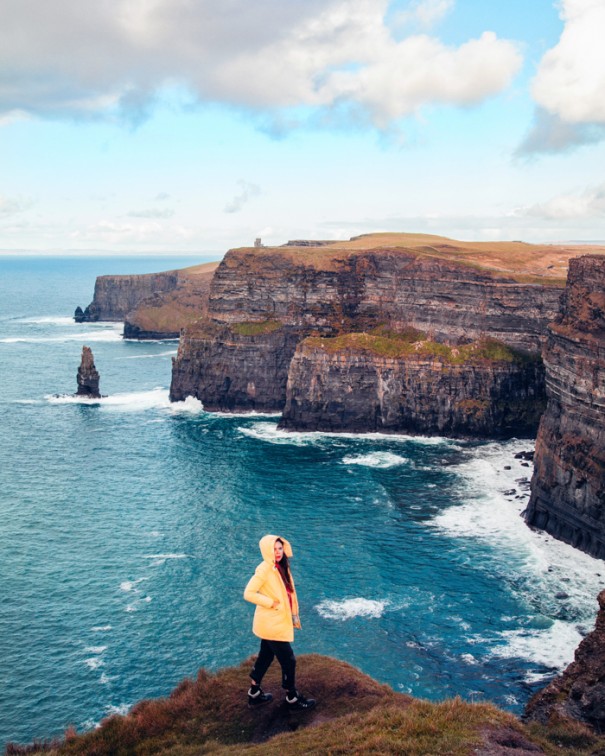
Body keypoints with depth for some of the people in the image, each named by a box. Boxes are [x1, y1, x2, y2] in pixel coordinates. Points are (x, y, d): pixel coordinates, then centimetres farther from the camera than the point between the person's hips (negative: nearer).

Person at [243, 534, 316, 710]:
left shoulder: (281, 567, 4)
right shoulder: (264, 569, -21)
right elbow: (248, 593, -24)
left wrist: (293, 615, 9)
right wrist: (271, 603, -21)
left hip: (277, 622, 8)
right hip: (272, 623, -8)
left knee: (265, 656, 19)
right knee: (288, 660, 2)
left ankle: (254, 694, 33)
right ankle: (292, 698, 19)